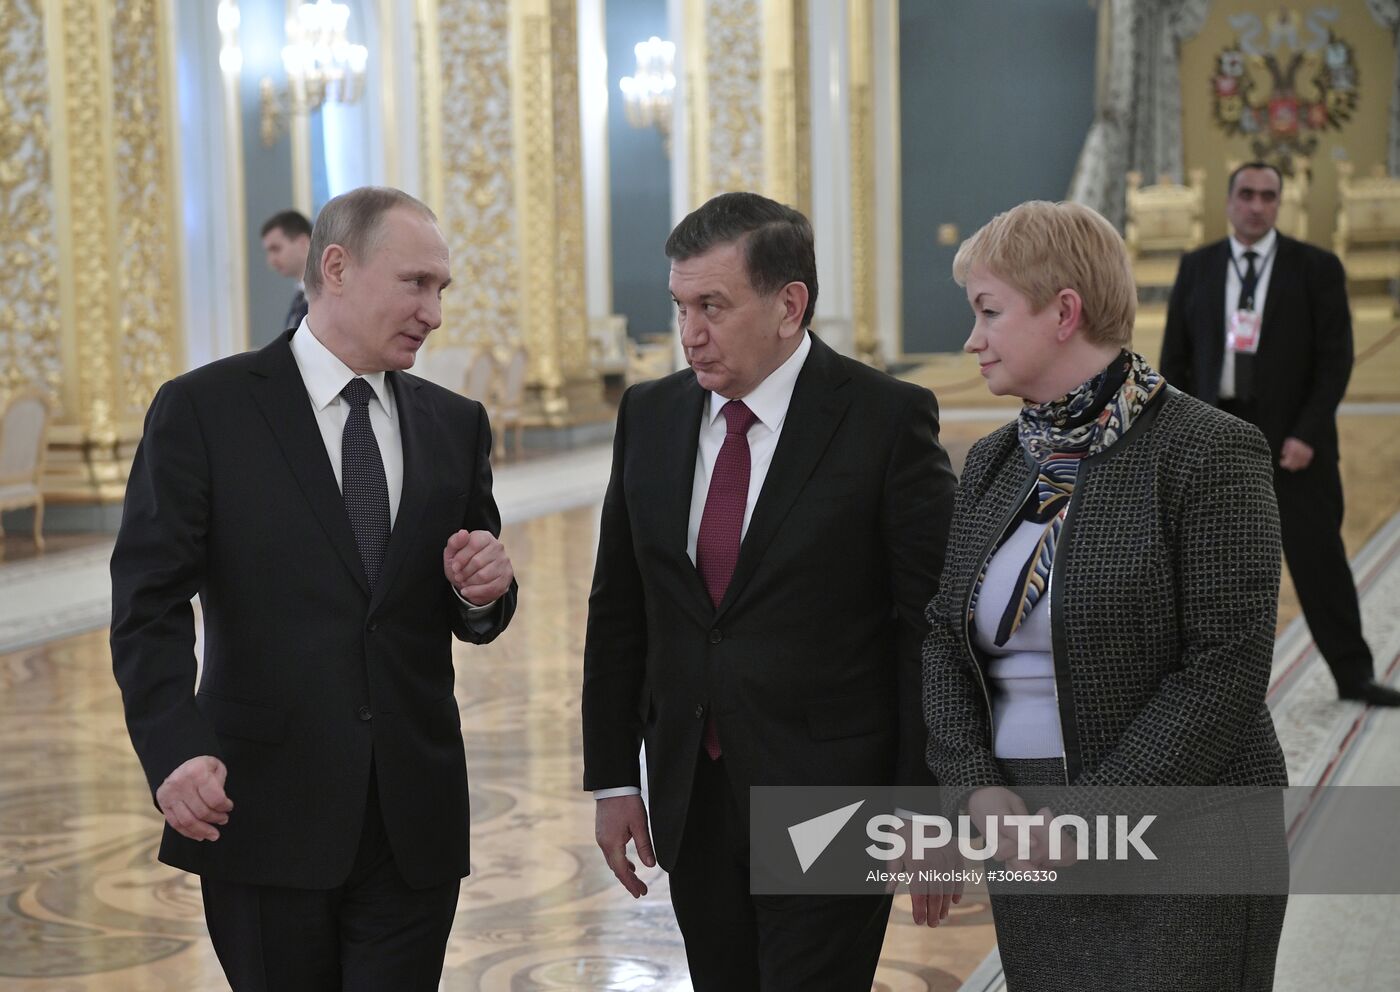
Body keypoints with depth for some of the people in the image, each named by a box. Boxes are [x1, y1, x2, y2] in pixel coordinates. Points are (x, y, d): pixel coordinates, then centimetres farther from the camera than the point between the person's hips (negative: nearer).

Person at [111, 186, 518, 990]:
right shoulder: (203, 410, -3)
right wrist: (176, 749, -24)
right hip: (264, 805, -3)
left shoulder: (456, 425, 10)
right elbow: (150, 601, -9)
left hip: (414, 816, 3)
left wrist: (482, 592, -8)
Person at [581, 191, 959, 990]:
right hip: (692, 799, 5)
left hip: (830, 803, -5)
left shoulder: (887, 418, -9)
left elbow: (931, 626, -9)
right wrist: (613, 777, 9)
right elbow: (618, 611, 11)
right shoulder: (650, 416, 5)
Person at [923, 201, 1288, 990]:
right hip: (1028, 847, 6)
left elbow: (1227, 670, -16)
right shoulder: (993, 464, 11)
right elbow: (947, 637, 10)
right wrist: (977, 786, -6)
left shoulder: (1208, 453, -11)